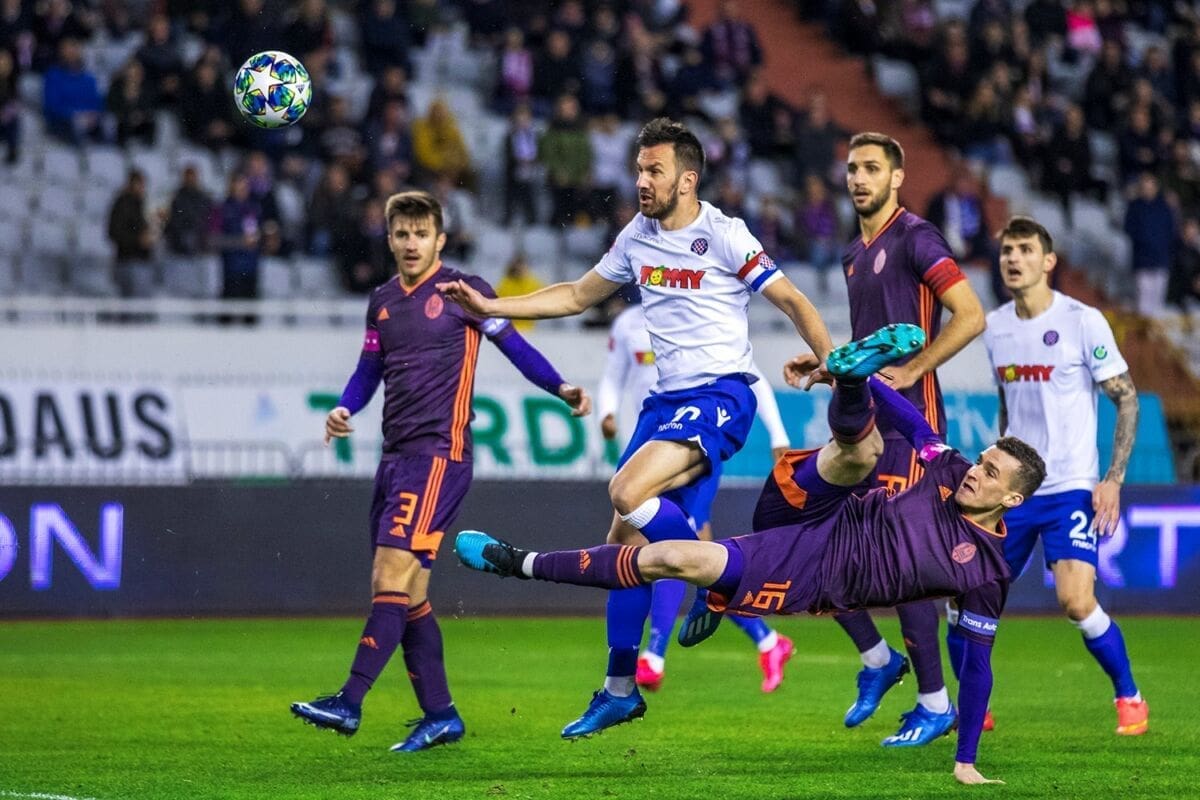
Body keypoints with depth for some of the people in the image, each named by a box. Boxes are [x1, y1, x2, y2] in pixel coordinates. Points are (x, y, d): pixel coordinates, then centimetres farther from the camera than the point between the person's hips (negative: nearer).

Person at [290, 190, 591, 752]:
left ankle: (350, 702, -22)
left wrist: (560, 388, -8)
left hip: (438, 453, -7)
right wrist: (343, 410, 4)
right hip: (395, 454, 7)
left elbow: (512, 344, 3)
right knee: (405, 592, 6)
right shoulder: (382, 302, 16)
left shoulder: (463, 291, -2)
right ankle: (440, 714, 13)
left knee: (394, 574, -16)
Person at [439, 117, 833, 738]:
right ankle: (619, 690, 11)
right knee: (626, 538, 3)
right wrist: (491, 307, 18)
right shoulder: (638, 237, 10)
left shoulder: (723, 236, -9)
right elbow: (577, 296, 23)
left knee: (628, 492, -28)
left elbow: (792, 302, -5)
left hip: (719, 396, -7)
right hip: (667, 400, 7)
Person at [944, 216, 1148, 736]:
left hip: (1070, 488, -5)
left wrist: (1113, 479, -11)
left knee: (1076, 600, -20)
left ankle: (1129, 698, 2)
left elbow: (1127, 399, -5)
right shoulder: (995, 327, 7)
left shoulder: (1083, 321, -9)